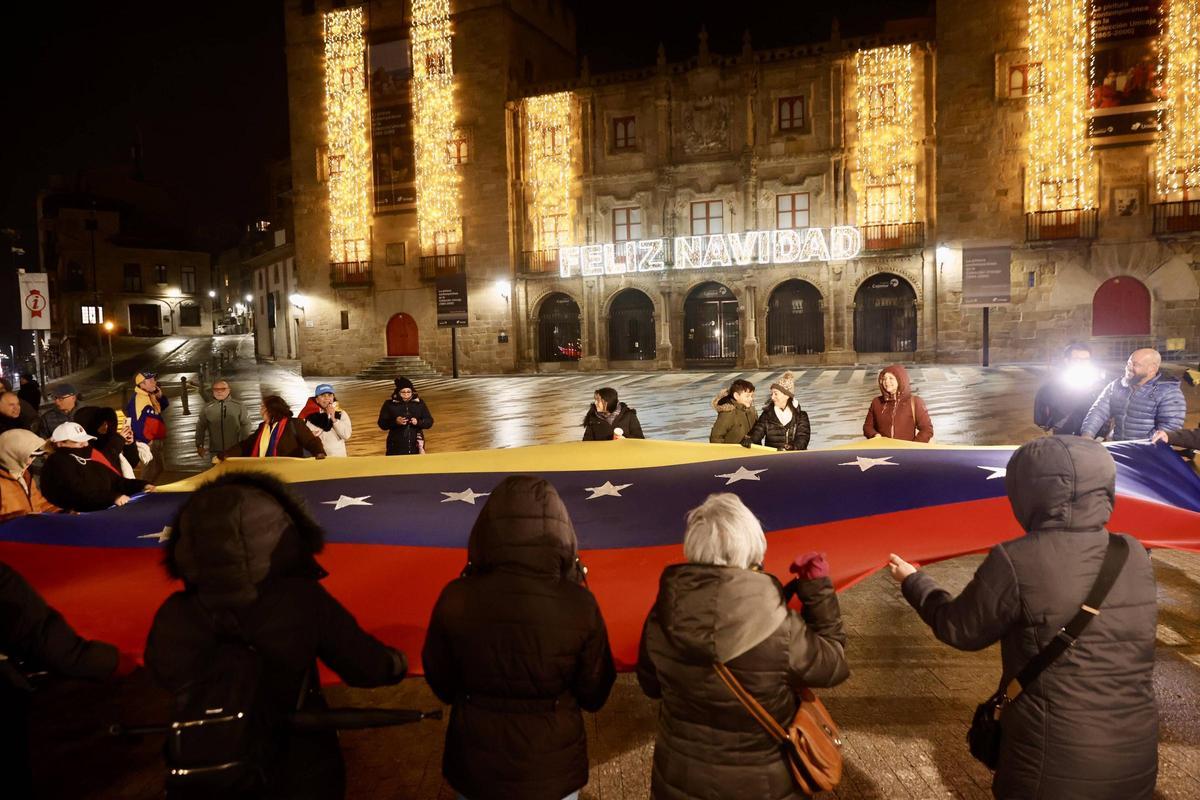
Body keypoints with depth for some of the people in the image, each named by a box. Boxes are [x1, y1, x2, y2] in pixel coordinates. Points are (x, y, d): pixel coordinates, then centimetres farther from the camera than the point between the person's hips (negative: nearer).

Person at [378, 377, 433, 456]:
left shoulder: (419, 403, 4)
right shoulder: (389, 404, -1)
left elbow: (429, 421, 4)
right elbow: (382, 424, -2)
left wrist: (418, 422, -16)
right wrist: (395, 422, -20)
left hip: (415, 445, 2)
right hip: (397, 446, -1)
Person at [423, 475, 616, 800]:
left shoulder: (456, 599, -21)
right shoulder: (579, 605, -23)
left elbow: (442, 685, -4)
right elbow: (594, 696, -8)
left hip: (476, 765, 1)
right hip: (551, 768, -1)